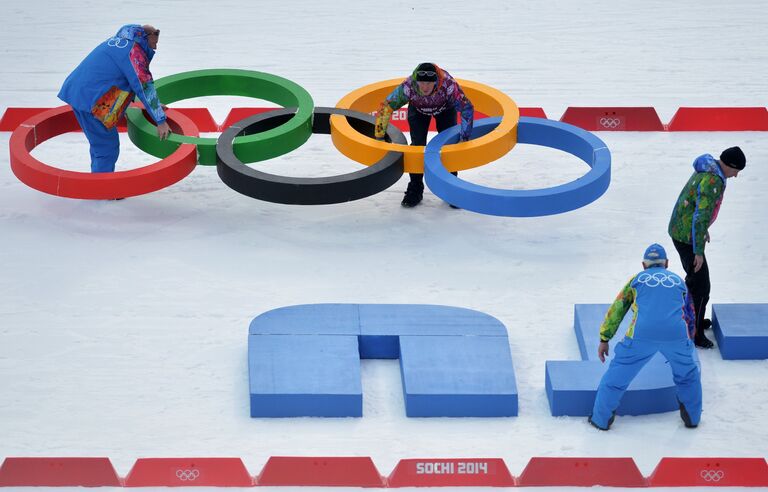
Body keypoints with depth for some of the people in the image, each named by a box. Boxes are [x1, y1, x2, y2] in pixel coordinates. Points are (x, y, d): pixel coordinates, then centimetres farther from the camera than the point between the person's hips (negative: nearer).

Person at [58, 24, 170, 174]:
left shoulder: (117, 40, 21)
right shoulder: (135, 51, -9)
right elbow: (145, 87, -12)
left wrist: (155, 105, 34)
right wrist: (161, 121, -8)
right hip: (91, 99, -10)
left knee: (99, 143, 21)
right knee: (108, 149, -4)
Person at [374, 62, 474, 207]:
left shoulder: (448, 84, -44)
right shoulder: (408, 87, -42)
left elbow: (467, 108, -31)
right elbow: (386, 107, -31)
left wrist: (464, 139, -28)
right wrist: (380, 137, -29)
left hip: (445, 108, 0)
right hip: (418, 109, 0)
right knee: (417, 145, -10)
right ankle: (415, 189, 4)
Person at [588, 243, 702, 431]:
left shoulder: (637, 278, 26)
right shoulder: (678, 280, 30)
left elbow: (616, 310, 25)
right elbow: (689, 314, 40)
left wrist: (604, 339, 31)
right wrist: (687, 341, 55)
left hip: (642, 334, -1)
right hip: (676, 334, 1)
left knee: (618, 373, 15)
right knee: (688, 373, 29)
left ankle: (601, 419, 20)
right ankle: (692, 416, 34)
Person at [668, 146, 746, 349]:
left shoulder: (708, 169, 4)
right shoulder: (712, 182, -28)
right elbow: (701, 217, -29)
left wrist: (704, 229, 32)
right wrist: (698, 251, -25)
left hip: (680, 230, 10)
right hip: (687, 237, -10)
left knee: (694, 277, 26)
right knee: (701, 286, -2)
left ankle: (694, 320, 42)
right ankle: (694, 333, 6)